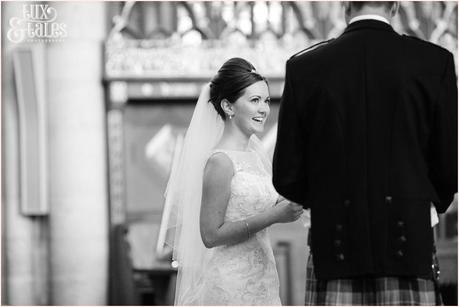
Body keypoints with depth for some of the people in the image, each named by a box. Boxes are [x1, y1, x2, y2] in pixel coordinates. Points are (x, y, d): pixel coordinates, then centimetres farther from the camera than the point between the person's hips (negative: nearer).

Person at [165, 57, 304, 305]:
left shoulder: (256, 156, 8)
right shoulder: (220, 161, -14)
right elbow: (211, 235, -17)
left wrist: (287, 205, 0)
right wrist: (273, 215, -19)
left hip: (259, 282, 8)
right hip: (230, 284, -8)